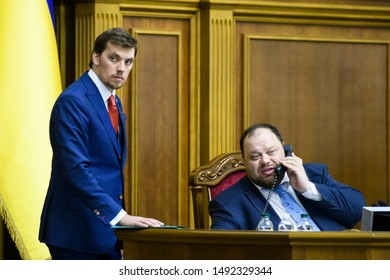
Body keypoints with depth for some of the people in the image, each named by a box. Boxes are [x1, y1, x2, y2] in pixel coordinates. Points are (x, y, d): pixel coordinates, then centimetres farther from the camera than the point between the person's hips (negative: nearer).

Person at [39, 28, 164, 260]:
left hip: (106, 230, 9)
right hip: (78, 232, -9)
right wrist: (120, 215, -27)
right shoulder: (72, 101, -15)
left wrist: (121, 217, 14)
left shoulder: (113, 102, 15)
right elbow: (76, 169, -24)